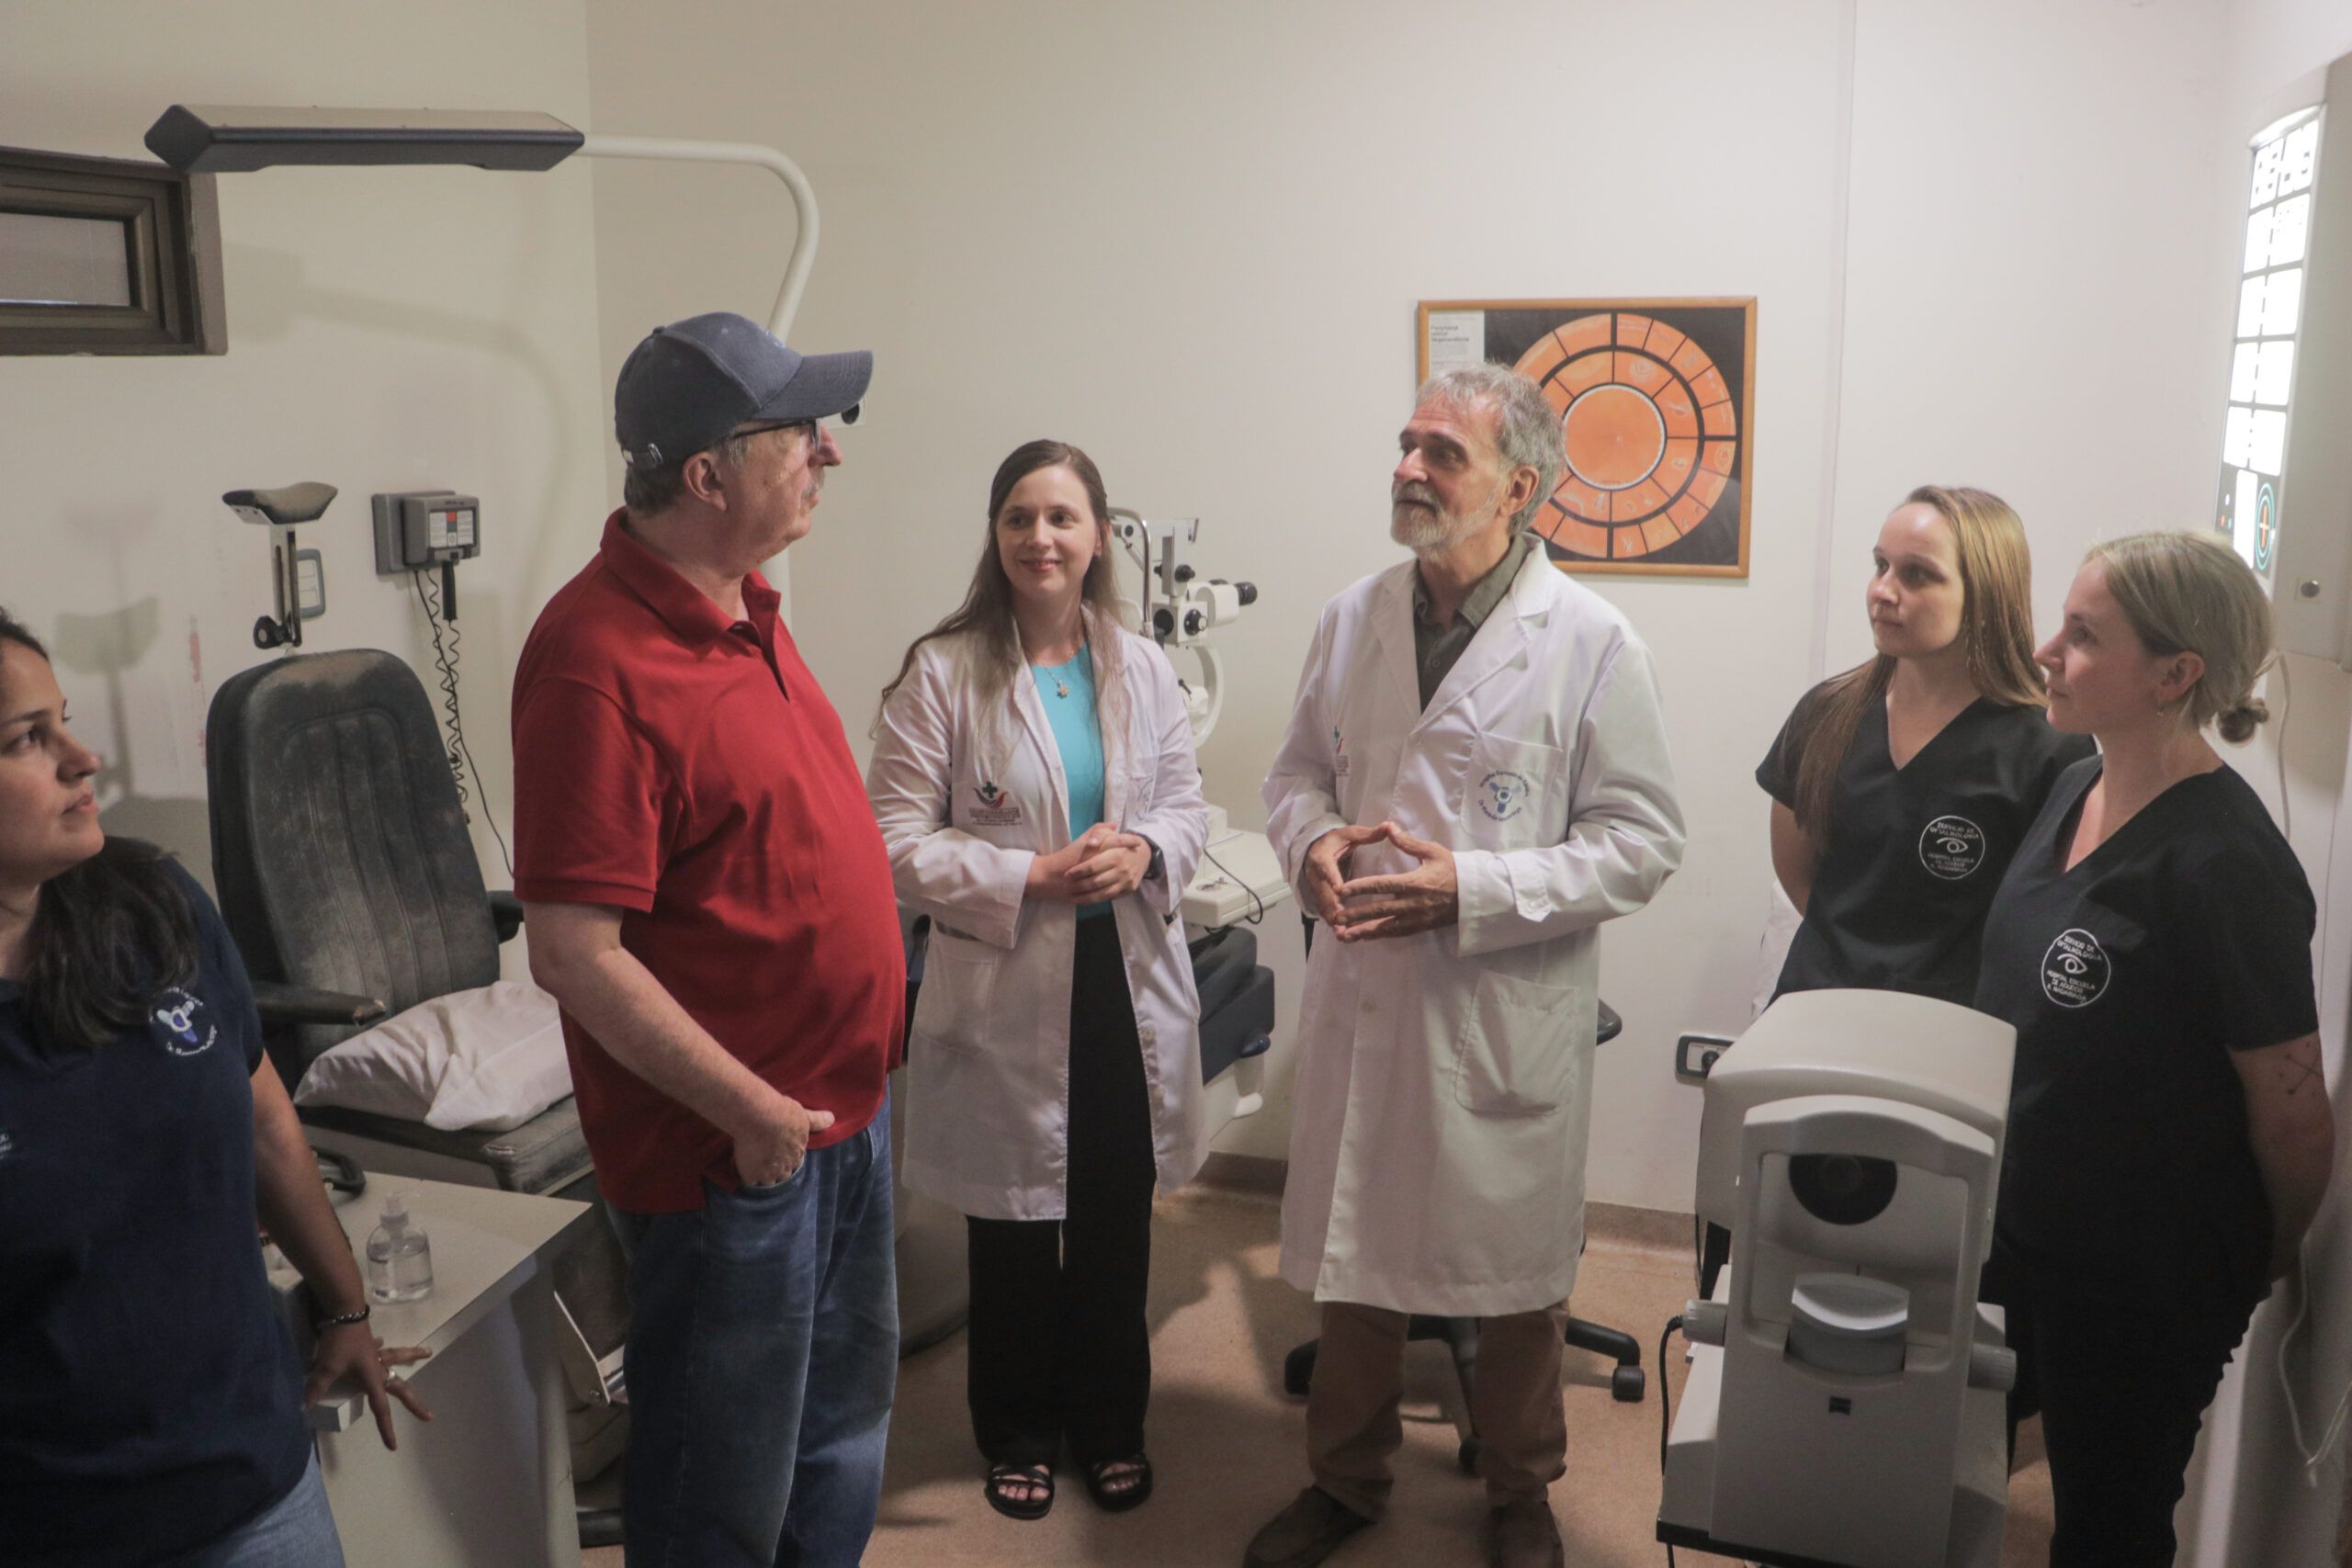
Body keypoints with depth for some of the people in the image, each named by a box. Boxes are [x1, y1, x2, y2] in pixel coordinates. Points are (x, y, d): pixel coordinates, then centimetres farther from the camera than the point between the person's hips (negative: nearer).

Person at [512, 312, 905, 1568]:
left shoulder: (741, 606, 4)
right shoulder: (599, 661, -24)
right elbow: (574, 954, -25)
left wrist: (845, 1089, 14)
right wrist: (753, 1112, -20)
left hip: (841, 1112, 9)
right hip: (729, 1151, -8)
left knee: (843, 1430, 27)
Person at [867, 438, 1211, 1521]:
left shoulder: (1141, 669, 3)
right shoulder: (942, 673, -10)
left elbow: (1187, 799, 10)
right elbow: (897, 835, -11)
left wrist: (1146, 850, -13)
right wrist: (1033, 878, -19)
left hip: (1128, 976, 3)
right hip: (1005, 985, -3)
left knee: (1117, 1220, 16)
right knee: (1013, 1228, 13)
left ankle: (1109, 1422, 37)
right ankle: (1017, 1432, 35)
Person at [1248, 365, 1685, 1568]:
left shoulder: (1590, 642, -11)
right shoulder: (1352, 619, 3)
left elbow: (1641, 842, -11)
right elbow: (1298, 771, 14)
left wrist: (1470, 890, -21)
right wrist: (1311, 843, -9)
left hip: (1507, 1015, -3)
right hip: (1361, 1000, 4)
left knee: (1515, 1281, 15)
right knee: (1351, 1255, 17)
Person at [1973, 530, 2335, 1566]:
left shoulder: (2220, 862, -26)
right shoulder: (2074, 791, -1)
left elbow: (2292, 1109, -19)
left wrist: (2267, 1261, -2)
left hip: (2139, 1284, -7)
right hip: (2011, 1230, 7)